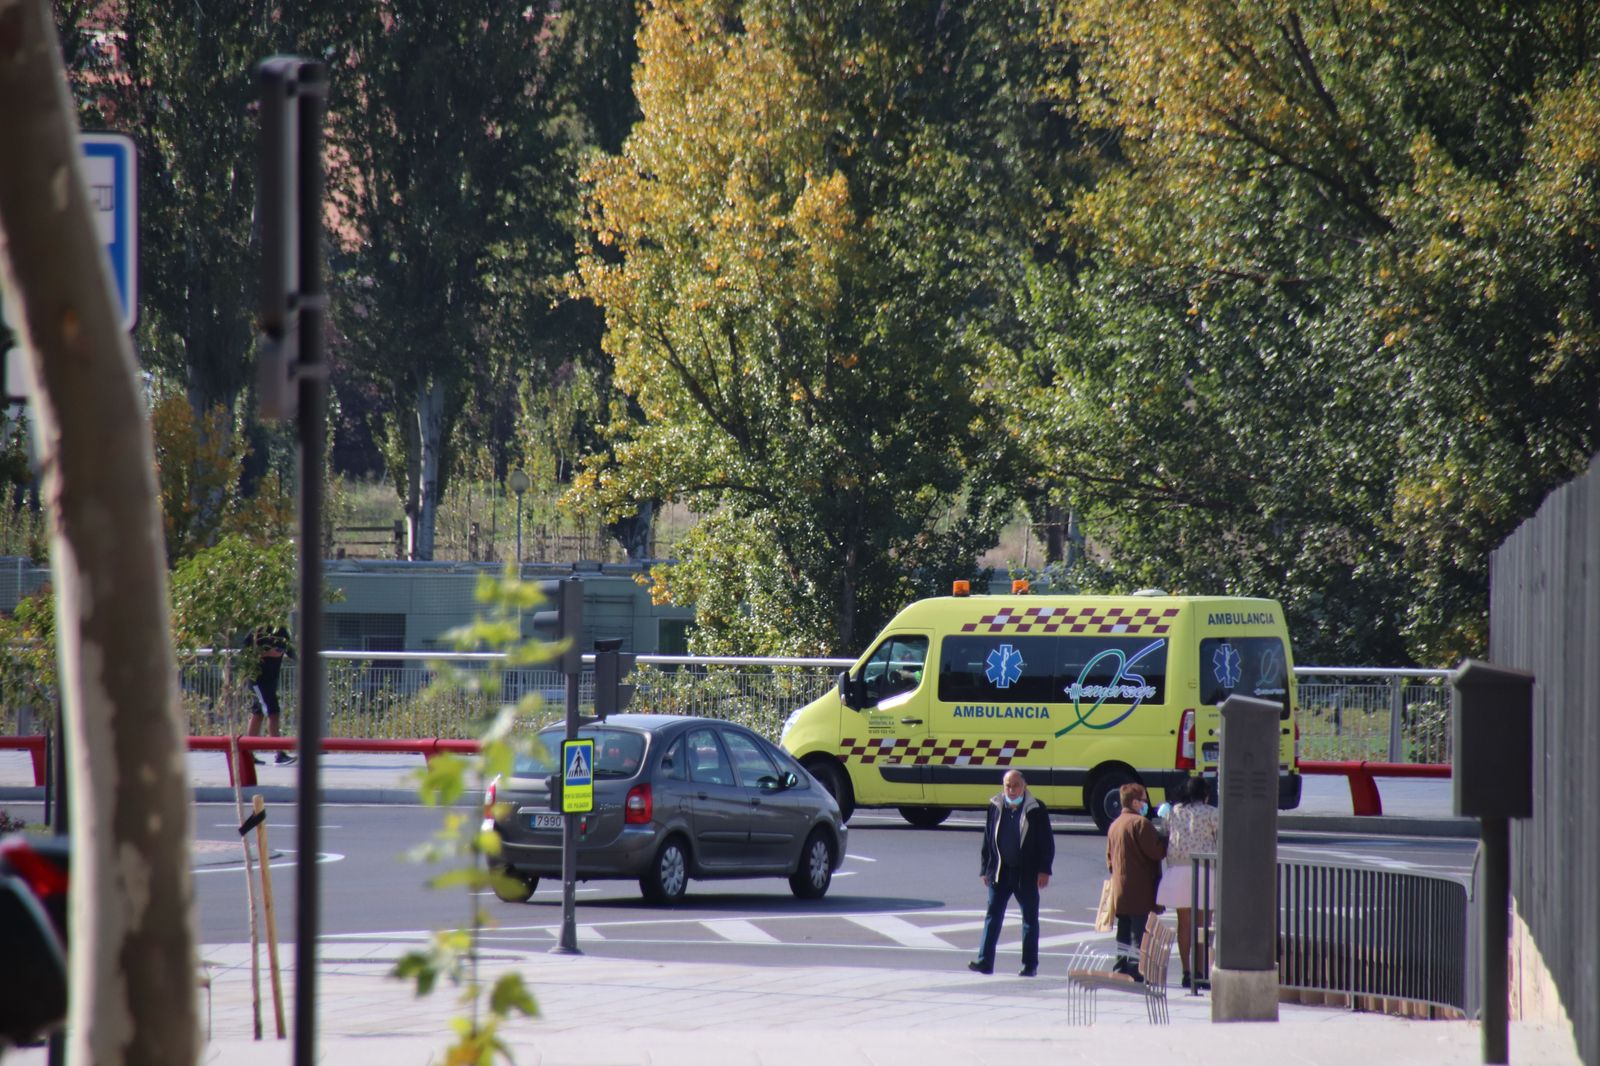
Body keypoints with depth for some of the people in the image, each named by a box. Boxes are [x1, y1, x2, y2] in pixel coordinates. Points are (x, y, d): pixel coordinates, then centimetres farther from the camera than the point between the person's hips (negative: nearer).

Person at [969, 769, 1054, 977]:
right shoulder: (995, 807, 5)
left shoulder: (1036, 809, -2)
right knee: (993, 915, -3)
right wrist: (985, 869, 6)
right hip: (1000, 872, 2)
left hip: (1026, 874, -2)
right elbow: (987, 840, 10)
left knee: (1030, 919, 5)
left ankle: (1030, 965, 12)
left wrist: (1044, 870, -6)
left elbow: (1047, 842, 0)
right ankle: (985, 962, -4)